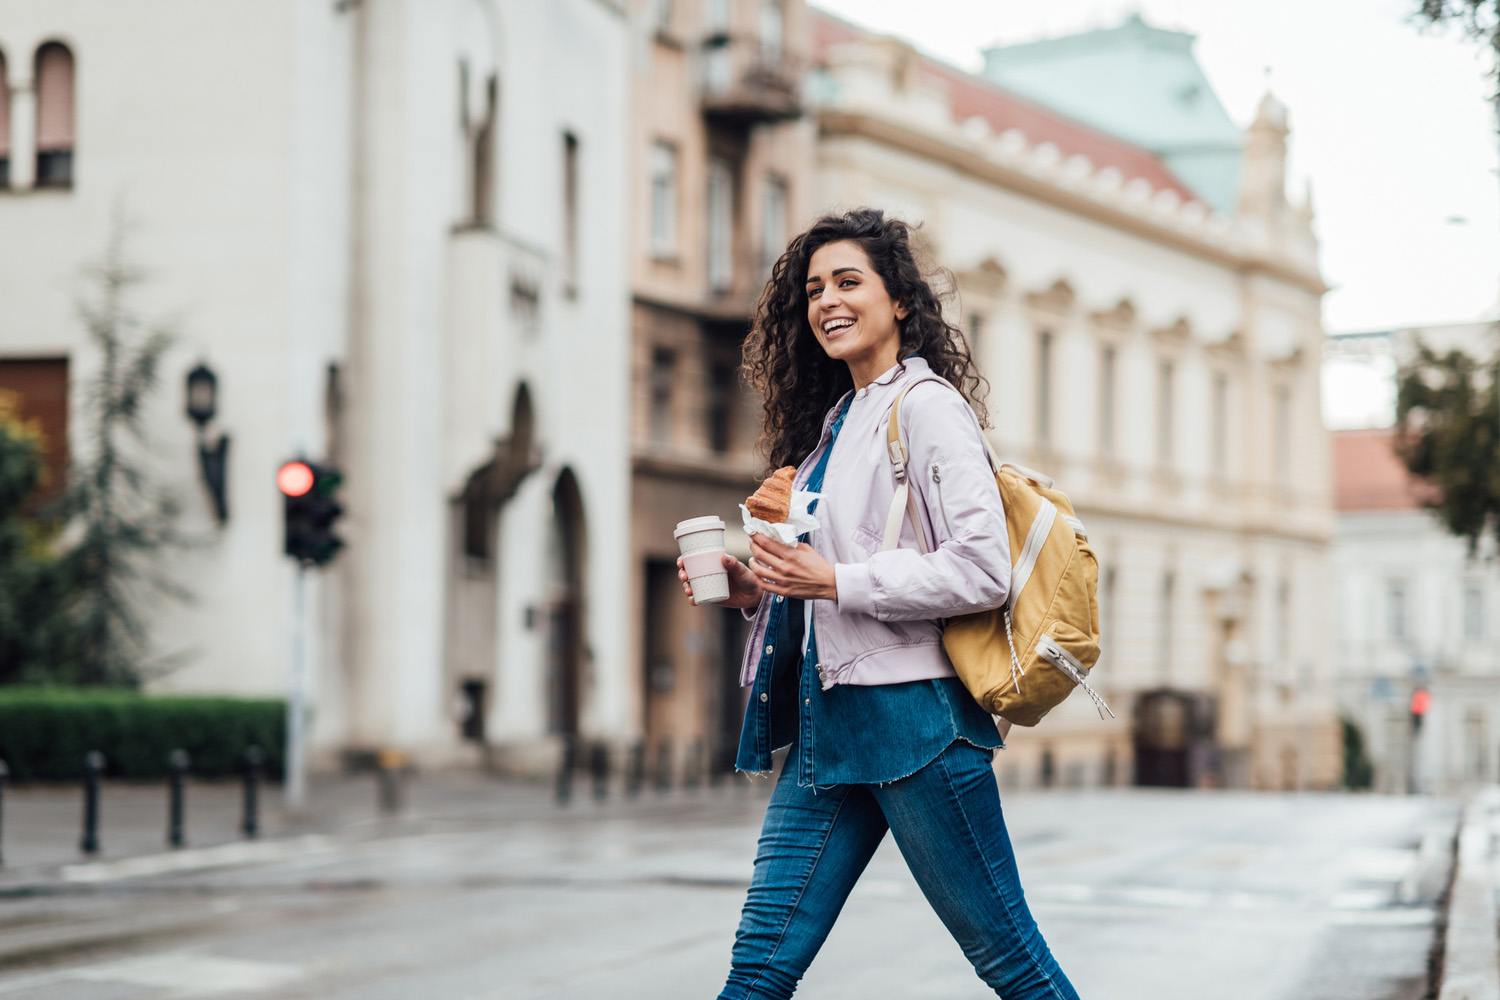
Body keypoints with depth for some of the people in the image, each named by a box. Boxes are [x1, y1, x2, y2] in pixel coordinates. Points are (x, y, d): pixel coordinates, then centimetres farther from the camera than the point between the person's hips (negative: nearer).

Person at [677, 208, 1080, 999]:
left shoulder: (927, 407, -7)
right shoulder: (836, 421, 18)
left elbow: (984, 569, -17)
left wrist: (836, 581, -17)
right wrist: (756, 590, 8)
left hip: (912, 716, -8)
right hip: (829, 723, 8)